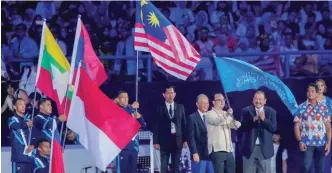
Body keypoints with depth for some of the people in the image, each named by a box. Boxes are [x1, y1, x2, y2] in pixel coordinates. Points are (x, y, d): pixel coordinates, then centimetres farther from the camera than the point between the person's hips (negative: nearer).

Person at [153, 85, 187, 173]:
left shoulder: (180, 107, 9)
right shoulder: (160, 109, 1)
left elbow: (183, 124, 8)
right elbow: (156, 126, -1)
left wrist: (185, 139, 2)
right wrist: (156, 142, -7)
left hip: (177, 140, 2)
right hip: (164, 140, -2)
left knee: (176, 166, 5)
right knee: (164, 165, -2)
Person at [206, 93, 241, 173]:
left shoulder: (226, 114, 20)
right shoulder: (210, 114, -2)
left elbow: (237, 125, 13)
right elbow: (216, 121, -22)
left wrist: (237, 123, -12)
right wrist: (226, 115, -40)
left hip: (228, 149, 7)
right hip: (217, 149, -7)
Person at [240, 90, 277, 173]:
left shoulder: (271, 112, 3)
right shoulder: (246, 111, 2)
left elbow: (273, 128, -6)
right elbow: (242, 127, -7)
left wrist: (264, 119, -19)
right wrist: (253, 120, -20)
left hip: (265, 148, 0)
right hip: (249, 147, 0)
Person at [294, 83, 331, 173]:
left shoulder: (323, 108, 7)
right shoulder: (302, 107, 2)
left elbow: (328, 126, 6)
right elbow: (296, 126, 1)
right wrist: (300, 141, -10)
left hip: (321, 143, 2)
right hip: (307, 143, -2)